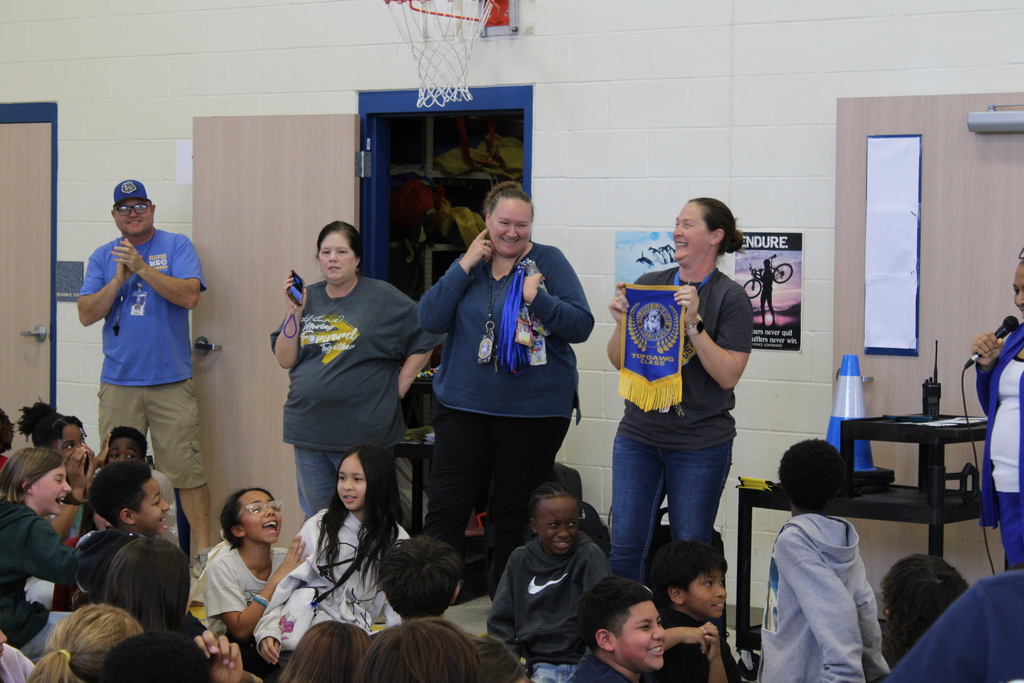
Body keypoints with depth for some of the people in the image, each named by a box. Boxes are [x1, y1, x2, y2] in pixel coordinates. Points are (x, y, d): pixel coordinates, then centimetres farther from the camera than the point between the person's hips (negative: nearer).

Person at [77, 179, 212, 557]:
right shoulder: (103, 256, 12)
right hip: (118, 382, 3)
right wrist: (118, 279, -10)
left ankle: (203, 549, -2)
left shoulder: (177, 246, 4)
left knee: (186, 469, -6)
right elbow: (87, 314, 3)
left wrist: (142, 267, -16)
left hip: (171, 381, -3)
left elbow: (189, 296, -11)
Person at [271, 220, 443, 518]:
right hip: (310, 431, 4)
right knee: (316, 517, 11)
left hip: (363, 433, -4)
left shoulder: (383, 298, -1)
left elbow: (425, 339, 1)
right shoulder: (308, 298, 10)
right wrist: (295, 313, -4)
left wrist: (400, 385, -3)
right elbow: (286, 359, 6)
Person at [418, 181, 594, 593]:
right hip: (464, 405, 2)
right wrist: (465, 266, -9)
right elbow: (430, 319, -4)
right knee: (445, 506, 0)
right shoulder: (469, 263, 8)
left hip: (535, 411, -2)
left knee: (515, 513, 8)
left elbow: (581, 326, -8)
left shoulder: (548, 262, -1)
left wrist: (537, 299, -22)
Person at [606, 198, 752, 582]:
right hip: (638, 436, 4)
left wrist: (693, 323, -20)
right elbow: (619, 361, 12)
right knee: (625, 548, 1)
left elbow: (728, 375, -12)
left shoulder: (730, 298, -4)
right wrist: (621, 322, -8)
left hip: (700, 444, -4)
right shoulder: (648, 285, 8)